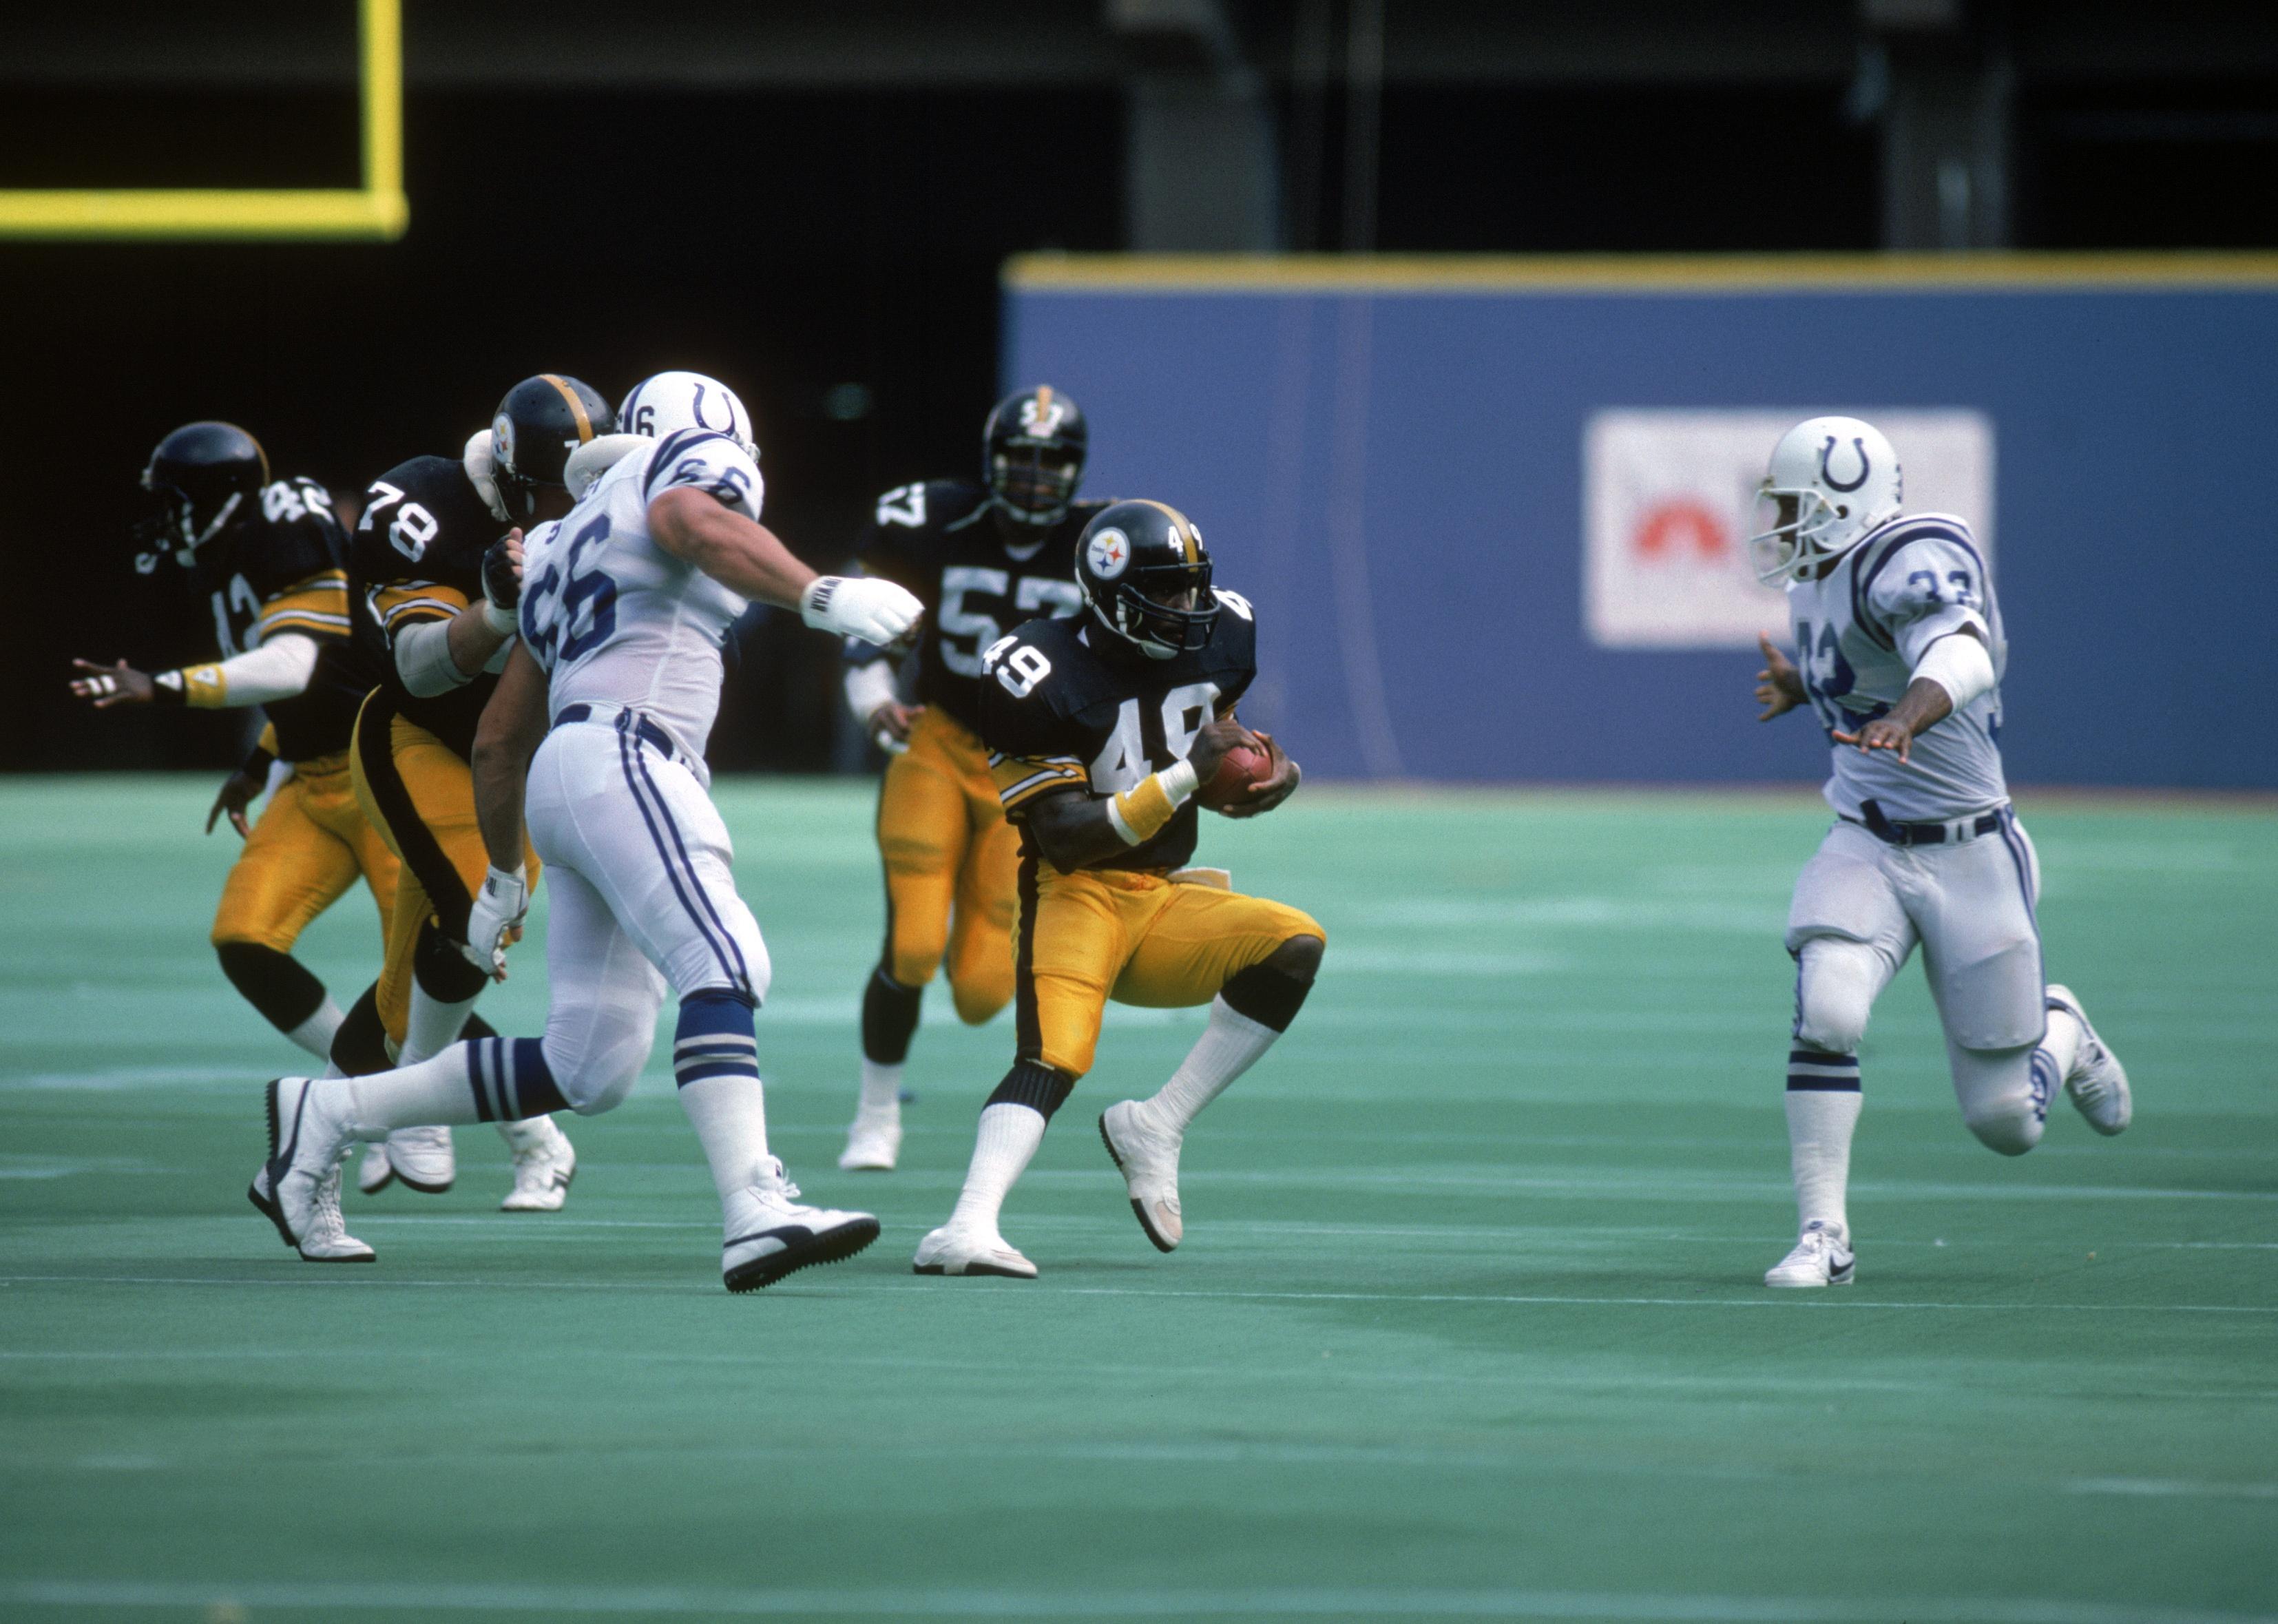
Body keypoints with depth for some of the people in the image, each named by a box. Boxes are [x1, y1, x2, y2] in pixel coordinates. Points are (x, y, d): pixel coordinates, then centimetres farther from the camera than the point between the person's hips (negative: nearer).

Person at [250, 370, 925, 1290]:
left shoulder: (569, 546, 32)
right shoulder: (703, 461, 10)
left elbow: (499, 739, 33)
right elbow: (695, 523, -18)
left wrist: (503, 882, 41)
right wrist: (821, 595, -30)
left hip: (561, 777, 9)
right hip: (621, 758, -9)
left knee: (588, 1068, 7)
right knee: (723, 967, -23)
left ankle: (325, 1118, 14)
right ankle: (753, 1213, -41)